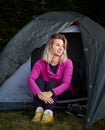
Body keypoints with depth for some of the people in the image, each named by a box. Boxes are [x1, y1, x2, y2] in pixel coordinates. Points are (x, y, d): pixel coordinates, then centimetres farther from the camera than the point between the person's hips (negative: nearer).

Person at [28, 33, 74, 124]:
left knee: (52, 83, -29)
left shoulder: (67, 63, -14)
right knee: (39, 80, -25)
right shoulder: (40, 63, -12)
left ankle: (48, 113, -45)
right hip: (45, 95, 1)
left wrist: (51, 93, -43)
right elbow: (30, 79, -28)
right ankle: (39, 110, -38)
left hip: (62, 94, -1)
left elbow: (66, 84, -24)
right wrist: (39, 93, -48)